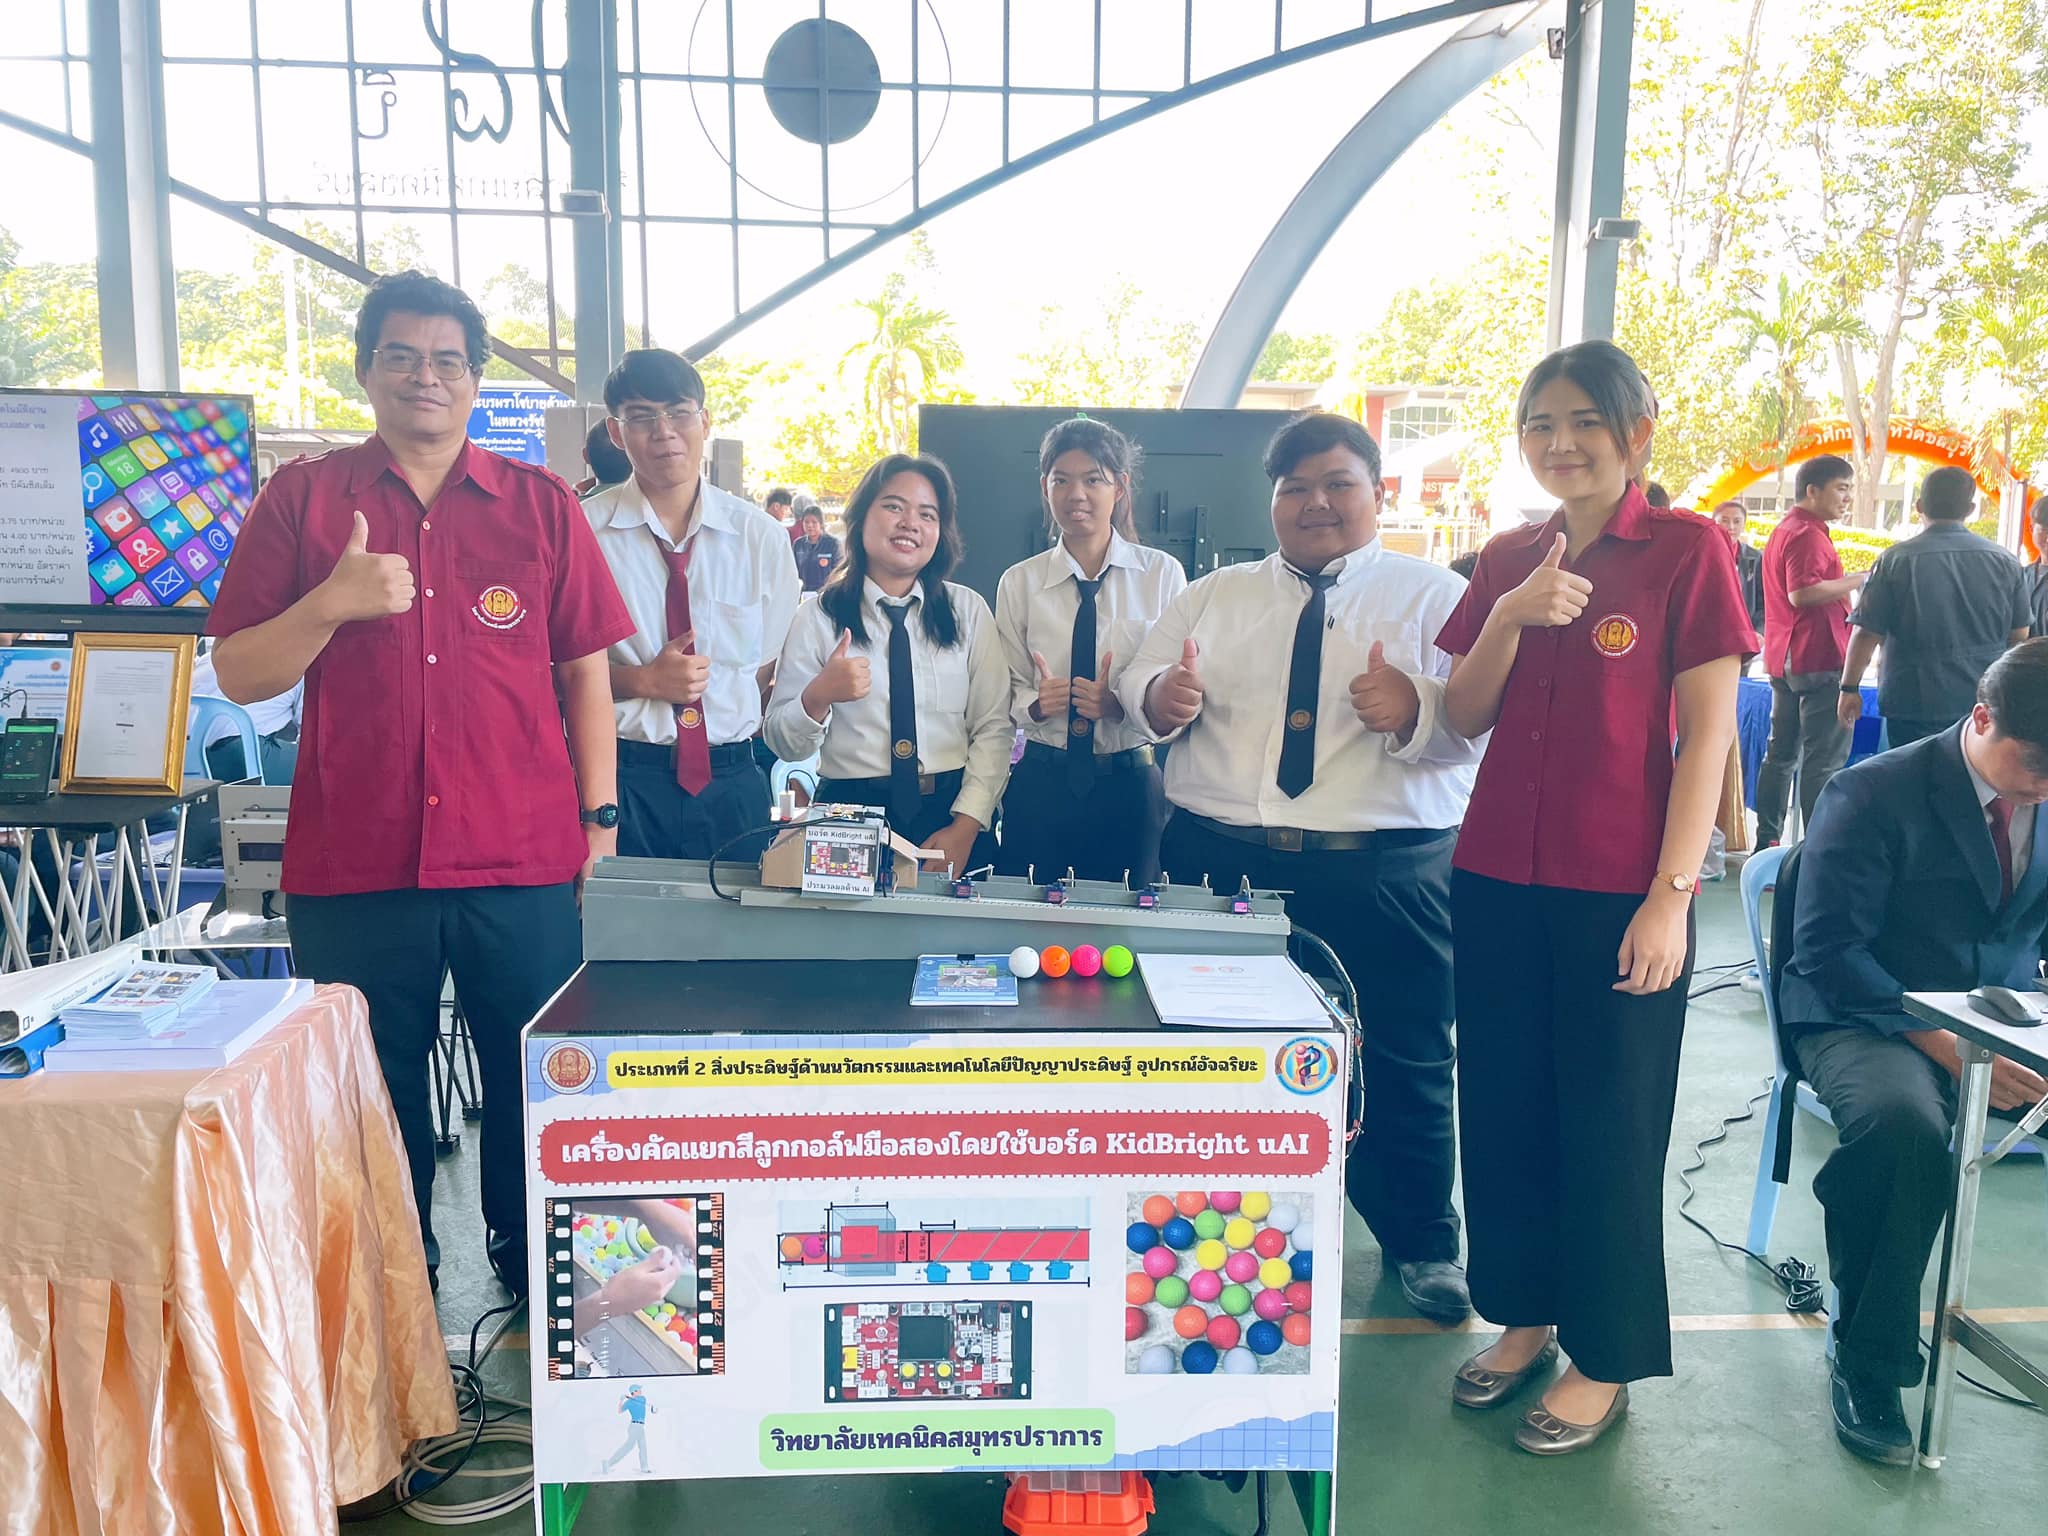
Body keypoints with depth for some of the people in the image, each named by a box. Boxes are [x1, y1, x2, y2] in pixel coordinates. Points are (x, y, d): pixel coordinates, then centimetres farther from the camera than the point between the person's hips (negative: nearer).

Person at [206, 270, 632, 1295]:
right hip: (353, 865, 0)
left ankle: (535, 1288, 27)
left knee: (537, 1091, 8)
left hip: (523, 862, 0)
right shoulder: (302, 498, 7)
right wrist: (332, 603, -13)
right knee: (373, 1100, 12)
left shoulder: (539, 504, 8)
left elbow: (585, 672, 8)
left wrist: (599, 816, 2)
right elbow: (239, 675, 4)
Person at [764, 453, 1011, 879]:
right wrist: (818, 696, -20)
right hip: (849, 814, -1)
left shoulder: (969, 612, 5)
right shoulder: (819, 617, 2)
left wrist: (966, 826, -12)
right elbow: (785, 745, 1)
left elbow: (993, 729, -1)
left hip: (953, 814, 1)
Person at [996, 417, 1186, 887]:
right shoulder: (1019, 582, 4)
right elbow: (1009, 695, 6)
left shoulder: (1163, 574, -2)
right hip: (1041, 782, 1)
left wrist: (1120, 705, -21)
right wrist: (1038, 703, -15)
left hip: (1131, 783, -1)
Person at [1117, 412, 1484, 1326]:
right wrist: (1160, 696, -13)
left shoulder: (1434, 598, 3)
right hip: (1219, 861, 2)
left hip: (1386, 871, -2)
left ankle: (1421, 1242, 32)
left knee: (1403, 1061, 9)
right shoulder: (1212, 598, 14)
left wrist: (1412, 710, -29)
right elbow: (1137, 687, 10)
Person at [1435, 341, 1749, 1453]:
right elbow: (1462, 717, 7)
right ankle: (1524, 1316, 31)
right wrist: (1509, 615, -10)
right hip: (1499, 877, 5)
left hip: (1619, 889, -5)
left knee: (1608, 1122, 6)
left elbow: (1707, 732, -8)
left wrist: (1671, 896, -14)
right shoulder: (1509, 559, 10)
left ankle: (1606, 1361, 23)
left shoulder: (1685, 549, -4)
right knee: (1504, 1108, 12)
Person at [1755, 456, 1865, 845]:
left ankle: (1767, 841, 16)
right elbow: (1802, 593, -25)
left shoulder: (1783, 530, 19)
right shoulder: (1808, 534, -13)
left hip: (1785, 659, 10)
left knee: (1781, 753, 12)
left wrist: (1843, 605, 21)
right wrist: (1860, 579, -18)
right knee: (1825, 759, -8)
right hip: (1819, 659, -10)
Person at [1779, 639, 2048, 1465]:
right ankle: (1866, 1365, -17)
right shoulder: (1874, 793, -11)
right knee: (1905, 1123, -38)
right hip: (1870, 1021, -5)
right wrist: (1947, 1047, -23)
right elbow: (1827, 953, -15)